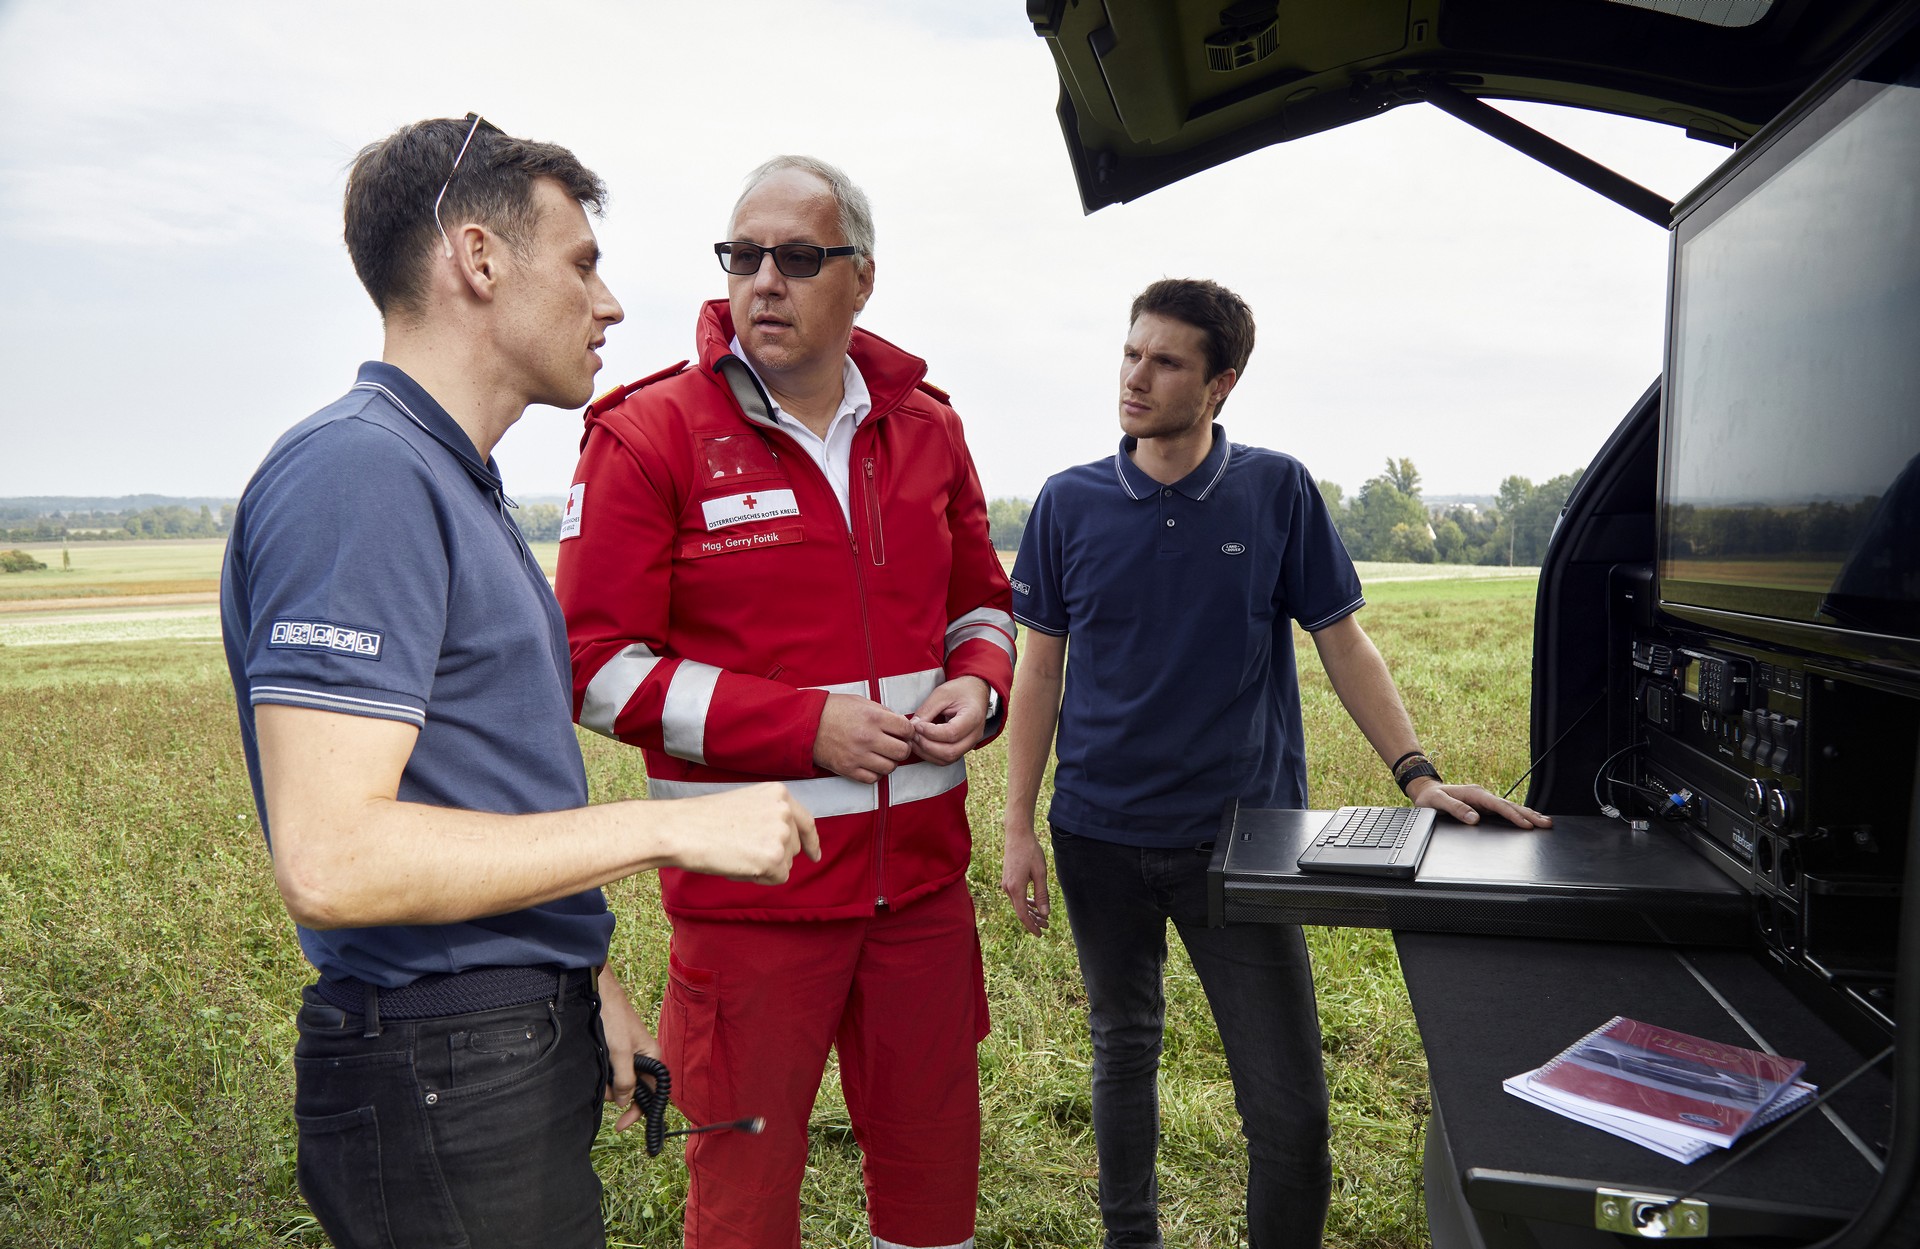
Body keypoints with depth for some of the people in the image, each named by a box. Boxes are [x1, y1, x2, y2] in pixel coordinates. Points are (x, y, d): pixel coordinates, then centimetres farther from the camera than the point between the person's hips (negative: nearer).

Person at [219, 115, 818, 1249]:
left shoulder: (456, 482, 13)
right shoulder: (359, 472, -19)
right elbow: (331, 859, -27)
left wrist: (587, 981, 15)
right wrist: (673, 827, -22)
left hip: (527, 1043, 9)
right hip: (441, 1079, -9)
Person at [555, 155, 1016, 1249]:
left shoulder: (924, 426, 6)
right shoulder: (650, 433, -8)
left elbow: (980, 598, 19)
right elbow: (598, 666, -10)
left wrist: (978, 684, -4)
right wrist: (804, 724, -18)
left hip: (922, 871, 5)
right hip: (748, 882, -4)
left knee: (935, 1159, 19)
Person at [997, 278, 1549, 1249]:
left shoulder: (1278, 493, -3)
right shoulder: (1070, 503, 0)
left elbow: (1343, 646, 1)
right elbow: (1040, 669, 3)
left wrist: (1417, 775, -12)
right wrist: (1018, 829, 1)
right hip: (1100, 840, 2)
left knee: (1290, 1107, -1)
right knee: (1123, 1049, 19)